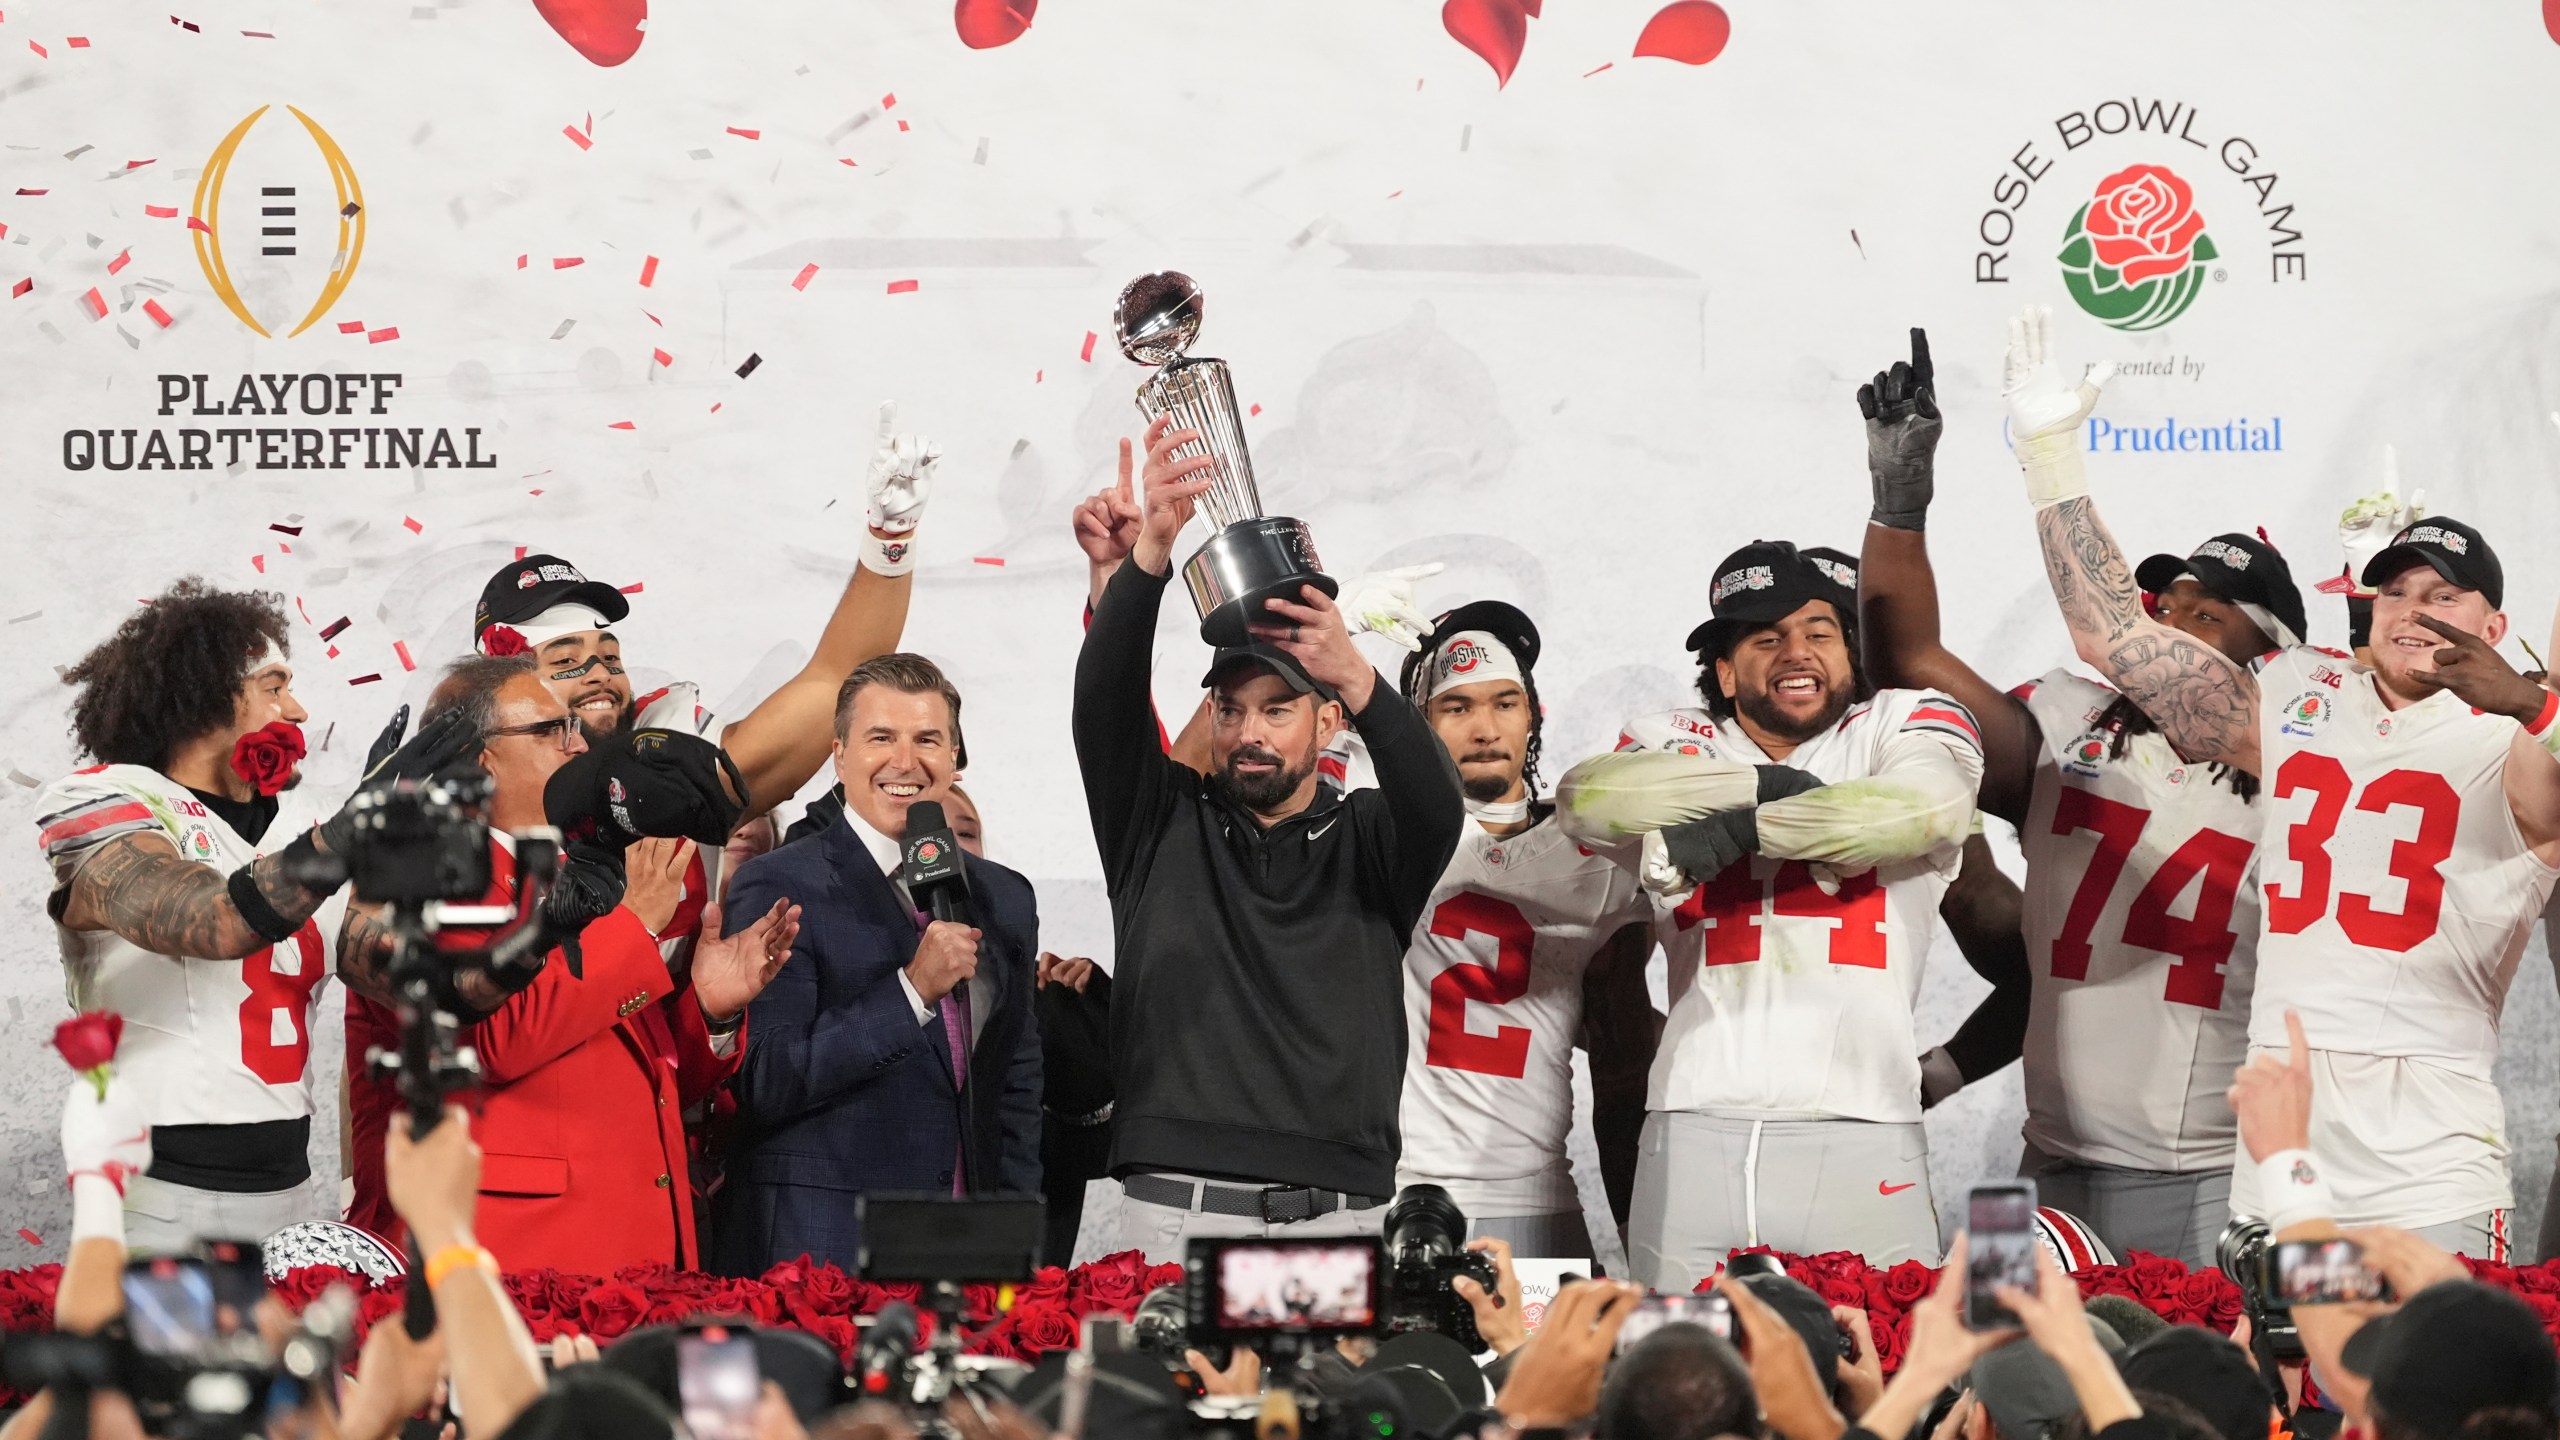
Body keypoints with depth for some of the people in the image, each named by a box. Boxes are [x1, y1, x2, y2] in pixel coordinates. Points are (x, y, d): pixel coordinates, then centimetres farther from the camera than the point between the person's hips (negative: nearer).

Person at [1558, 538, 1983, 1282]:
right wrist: (1769, 785, -7)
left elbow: (1928, 807, -10)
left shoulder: (1902, 723, 13)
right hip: (1694, 1137, 2)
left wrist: (1734, 832, -7)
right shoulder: (1679, 745, 18)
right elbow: (1587, 799, -4)